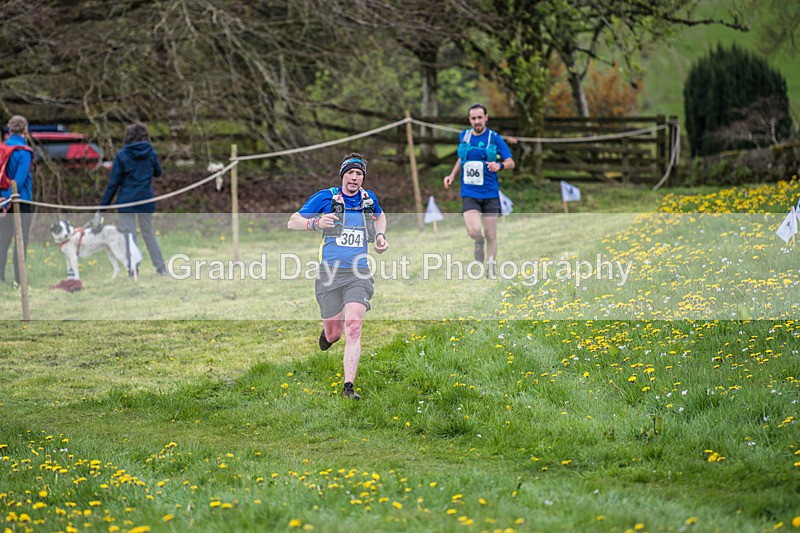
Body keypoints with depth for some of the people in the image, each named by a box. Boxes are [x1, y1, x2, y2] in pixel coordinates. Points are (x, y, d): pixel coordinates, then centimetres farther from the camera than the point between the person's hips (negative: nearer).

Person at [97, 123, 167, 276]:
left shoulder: (122, 155, -7)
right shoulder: (151, 153, 1)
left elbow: (113, 184, -8)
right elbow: (157, 172, 20)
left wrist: (102, 208, -4)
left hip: (126, 201, -3)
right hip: (146, 200, 3)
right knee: (149, 234, 18)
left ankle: (133, 273, 2)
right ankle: (161, 268, 21)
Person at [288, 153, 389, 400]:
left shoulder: (369, 199, 11)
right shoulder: (325, 197, 0)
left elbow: (380, 216, 35)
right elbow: (293, 222, 0)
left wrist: (380, 236, 15)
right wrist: (315, 223, -20)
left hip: (358, 274, 1)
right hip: (329, 274, -1)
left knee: (353, 327, -17)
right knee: (333, 334, 5)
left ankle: (349, 386, -17)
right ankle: (328, 331, 46)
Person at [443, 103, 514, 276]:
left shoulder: (494, 138, -3)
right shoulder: (463, 137, 6)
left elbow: (511, 162, -4)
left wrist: (499, 165, -26)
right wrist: (452, 175, 9)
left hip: (490, 193, -1)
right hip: (469, 193, 1)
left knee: (491, 235, 2)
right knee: (473, 231, -18)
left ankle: (491, 269, 17)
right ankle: (479, 243, 18)